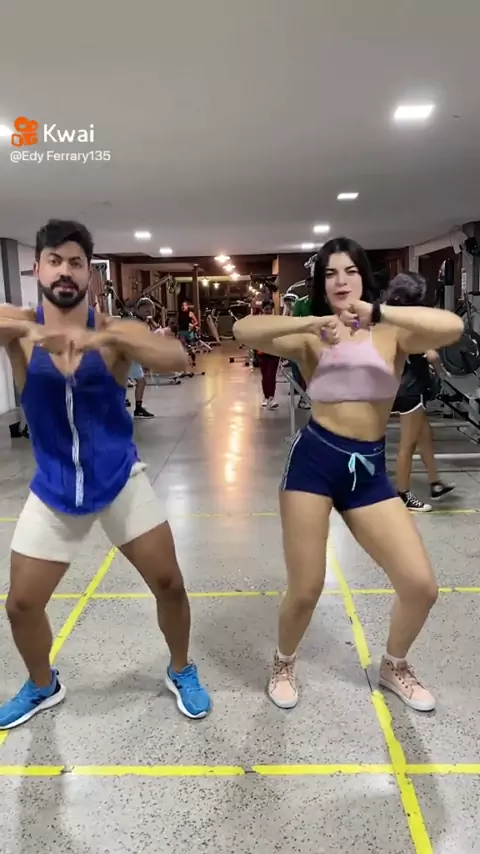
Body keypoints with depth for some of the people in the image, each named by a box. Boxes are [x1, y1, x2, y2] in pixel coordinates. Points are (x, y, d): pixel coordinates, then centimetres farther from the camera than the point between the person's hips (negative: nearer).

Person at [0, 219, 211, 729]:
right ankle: (43, 687, 40)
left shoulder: (114, 331, -10)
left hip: (121, 481, -1)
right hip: (53, 490, 2)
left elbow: (176, 358, -26)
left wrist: (105, 338, -39)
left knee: (169, 583, 4)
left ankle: (181, 672, 33)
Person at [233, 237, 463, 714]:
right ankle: (283, 665, 36)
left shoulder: (392, 334, 4)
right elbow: (243, 331, -13)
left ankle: (394, 666, 34)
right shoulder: (311, 338, 2)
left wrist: (377, 311, -23)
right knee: (306, 590, 3)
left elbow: (452, 327, -16)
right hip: (314, 459, -2)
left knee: (421, 586, 2)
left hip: (369, 468, 2)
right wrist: (311, 322, -21)